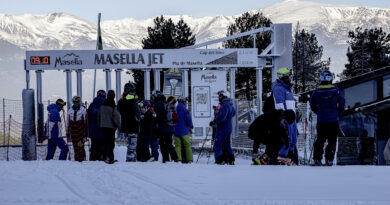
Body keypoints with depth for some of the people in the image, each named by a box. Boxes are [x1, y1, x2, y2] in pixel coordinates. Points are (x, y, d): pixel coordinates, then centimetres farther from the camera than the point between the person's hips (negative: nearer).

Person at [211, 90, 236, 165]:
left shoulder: (224, 105, -19)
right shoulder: (230, 105, 11)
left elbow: (221, 117, -27)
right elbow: (233, 112, 31)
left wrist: (214, 122, -18)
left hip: (223, 128, -10)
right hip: (229, 127, 10)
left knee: (217, 144, -8)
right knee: (226, 144, 16)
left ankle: (220, 160, -14)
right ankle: (231, 160, 17)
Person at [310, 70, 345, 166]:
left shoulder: (317, 91, 0)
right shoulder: (335, 90, -4)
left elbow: (312, 105, 8)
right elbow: (342, 103, 1)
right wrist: (339, 115, 15)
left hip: (321, 120, 2)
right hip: (333, 120, -2)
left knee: (320, 139, 10)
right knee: (332, 140, 5)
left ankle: (317, 159, 4)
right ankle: (329, 159, -2)